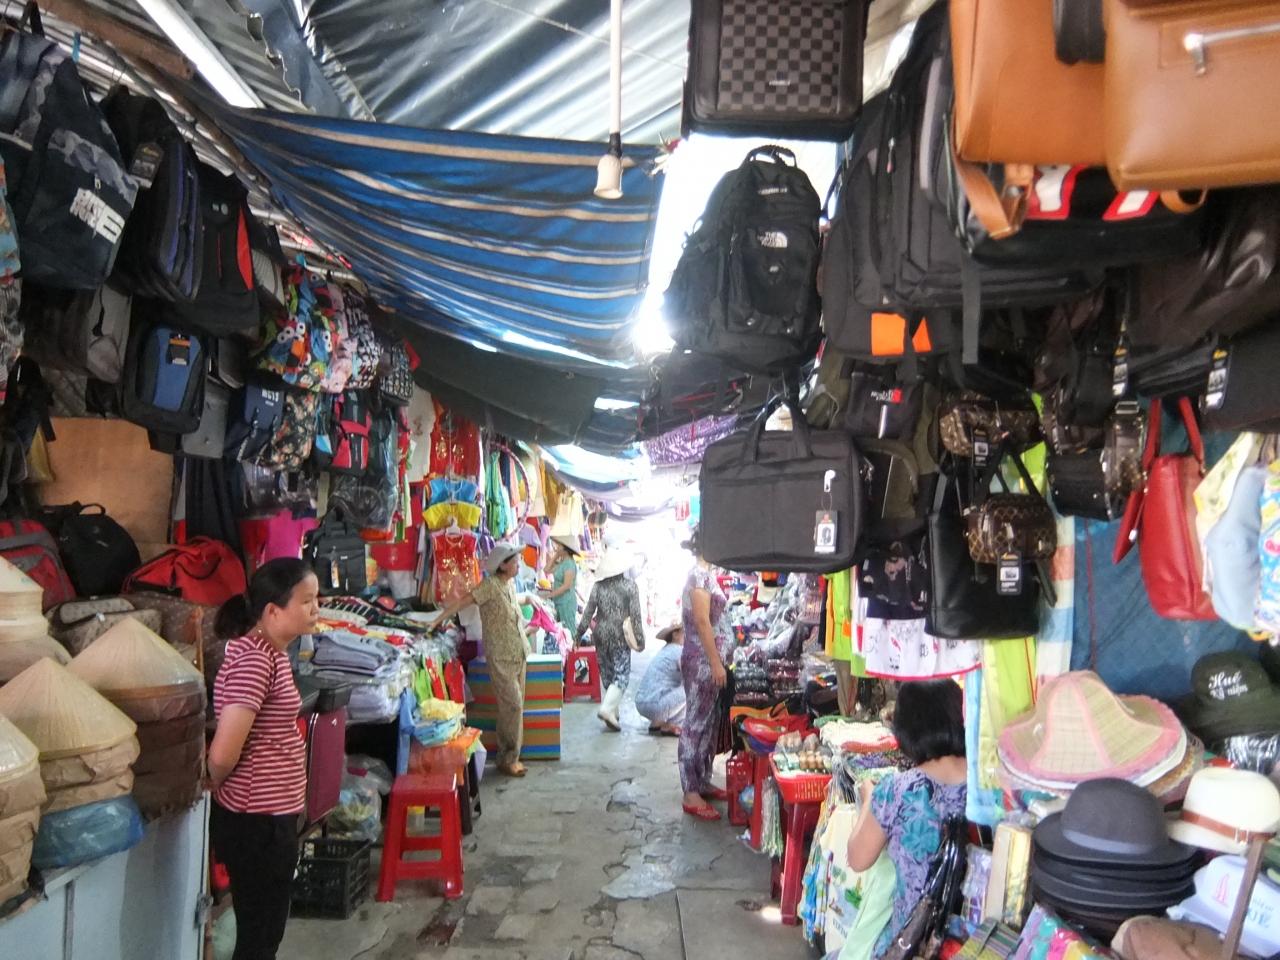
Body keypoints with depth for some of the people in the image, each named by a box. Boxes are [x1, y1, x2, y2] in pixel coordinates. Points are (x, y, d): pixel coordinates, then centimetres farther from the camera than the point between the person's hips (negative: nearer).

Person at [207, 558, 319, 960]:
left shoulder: (271, 653, 7)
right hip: (257, 822, -9)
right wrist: (218, 787, -7)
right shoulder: (254, 659, -24)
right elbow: (223, 754, -27)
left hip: (270, 815, 9)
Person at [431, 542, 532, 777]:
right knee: (512, 706, -7)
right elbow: (462, 602, -21)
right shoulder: (491, 585, -15)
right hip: (501, 658, -8)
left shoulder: (511, 583, 9)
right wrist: (438, 621, -26)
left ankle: (510, 756, 21)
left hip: (519, 654, 8)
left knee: (515, 706, 11)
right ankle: (507, 760, 4)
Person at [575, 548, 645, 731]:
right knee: (621, 675, 0)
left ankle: (613, 712, 20)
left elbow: (588, 613, 0)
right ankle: (607, 709, -18)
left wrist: (578, 635, 8)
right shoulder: (629, 585, -7)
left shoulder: (598, 586, 0)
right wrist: (640, 639, -4)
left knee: (606, 674, 14)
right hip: (620, 636, -3)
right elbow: (635, 615, -9)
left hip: (601, 635, 3)